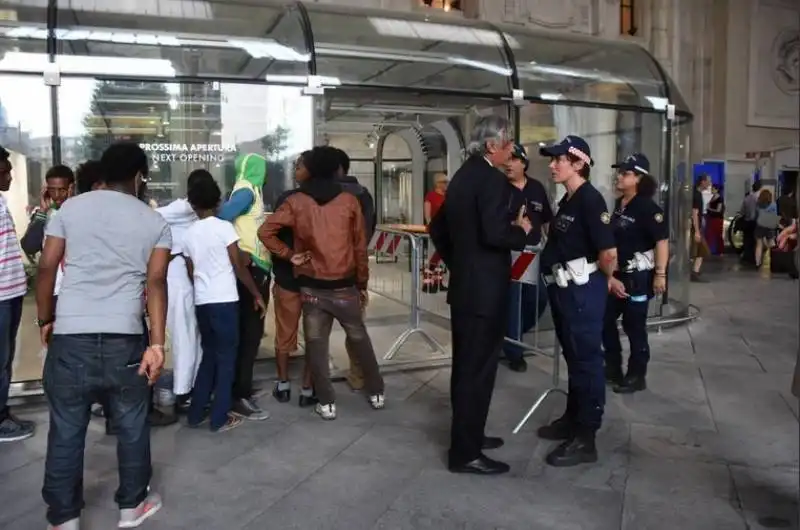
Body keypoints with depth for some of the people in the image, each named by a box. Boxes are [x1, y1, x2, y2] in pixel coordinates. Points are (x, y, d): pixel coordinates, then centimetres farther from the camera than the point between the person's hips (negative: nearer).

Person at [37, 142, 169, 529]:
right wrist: (157, 344, -9)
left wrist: (46, 320, 16)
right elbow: (155, 283, -6)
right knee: (131, 425, 14)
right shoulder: (155, 222, 4)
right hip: (124, 338, -1)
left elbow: (47, 267, 3)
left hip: (70, 336, 1)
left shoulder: (71, 208, 7)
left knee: (66, 429, 12)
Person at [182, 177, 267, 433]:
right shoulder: (224, 227, -6)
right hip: (224, 300, -5)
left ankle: (196, 413, 21)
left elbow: (191, 273, 14)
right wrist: (257, 294, -1)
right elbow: (239, 266, -8)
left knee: (209, 355, 18)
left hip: (201, 302, 5)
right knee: (226, 357, 3)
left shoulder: (188, 234, 9)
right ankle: (220, 418, 6)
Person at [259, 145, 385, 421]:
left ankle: (326, 403, 14)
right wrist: (363, 284, 10)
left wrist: (289, 255, 0)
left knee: (316, 345, 10)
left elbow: (265, 231, -9)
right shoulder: (349, 201, -1)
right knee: (360, 339, 17)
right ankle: (376, 392, 27)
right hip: (345, 286, 1)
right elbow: (360, 247, 2)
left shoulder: (296, 201, -2)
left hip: (312, 287, 0)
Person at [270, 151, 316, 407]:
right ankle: (307, 390, 13)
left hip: (287, 277, 0)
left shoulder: (286, 198, -8)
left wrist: (278, 268, 8)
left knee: (284, 335, 14)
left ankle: (283, 385, 24)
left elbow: (274, 235, -4)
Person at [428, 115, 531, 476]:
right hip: (484, 289, -10)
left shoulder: (461, 176, 13)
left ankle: (467, 434, 32)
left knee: (465, 365, 18)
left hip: (463, 285, 10)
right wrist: (522, 231, -9)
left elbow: (438, 229, 18)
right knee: (477, 369, -2)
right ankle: (465, 453, 7)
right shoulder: (492, 179, -15)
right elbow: (495, 234, -27)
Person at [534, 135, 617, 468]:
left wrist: (602, 280, -7)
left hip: (583, 290, -9)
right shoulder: (567, 200, 13)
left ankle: (585, 439, 10)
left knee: (587, 359, 0)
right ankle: (573, 420, 32)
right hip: (564, 288, 9)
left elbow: (609, 253, -22)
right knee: (573, 357, 18)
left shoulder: (590, 199, -16)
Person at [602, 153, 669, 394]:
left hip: (638, 276, -8)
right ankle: (613, 368, 29)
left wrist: (660, 274, -24)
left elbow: (662, 241, -19)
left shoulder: (648, 208, -15)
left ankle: (636, 376, 19)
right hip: (618, 273, 8)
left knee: (634, 325, 3)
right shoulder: (619, 204, 9)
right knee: (605, 319, 12)